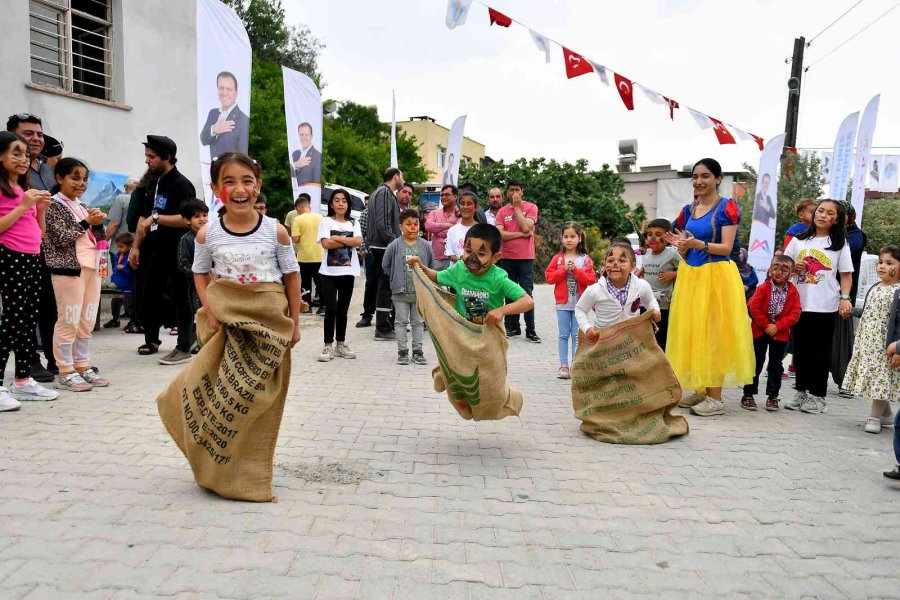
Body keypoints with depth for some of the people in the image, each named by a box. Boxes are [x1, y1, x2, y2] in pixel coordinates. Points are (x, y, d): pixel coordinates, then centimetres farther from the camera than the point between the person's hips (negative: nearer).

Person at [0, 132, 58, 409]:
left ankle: (23, 381, 15)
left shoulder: (26, 190, 19)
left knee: (29, 321, 9)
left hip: (33, 259, 8)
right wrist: (24, 205, -17)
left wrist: (41, 209, 5)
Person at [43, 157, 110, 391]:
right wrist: (87, 223, -9)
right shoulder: (54, 204, -3)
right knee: (69, 321, -5)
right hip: (68, 269, -7)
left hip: (90, 267, 8)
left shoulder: (82, 206, 18)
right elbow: (62, 238, -12)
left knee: (87, 322, 10)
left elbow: (92, 238, 22)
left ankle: (82, 366, 17)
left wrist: (98, 223, 4)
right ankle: (65, 372, 2)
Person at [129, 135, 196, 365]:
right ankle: (152, 340, 29)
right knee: (148, 295, 14)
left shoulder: (181, 185, -11)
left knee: (179, 298, -4)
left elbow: (186, 219, -22)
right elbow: (144, 217, 19)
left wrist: (156, 218, -25)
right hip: (154, 250, 8)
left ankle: (184, 348, 2)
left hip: (176, 251, -8)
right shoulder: (152, 184, 14)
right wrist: (136, 246, 15)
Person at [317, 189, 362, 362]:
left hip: (348, 272, 3)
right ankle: (328, 346, 1)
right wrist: (348, 241, -6)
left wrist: (337, 238, -9)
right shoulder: (326, 221, 3)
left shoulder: (353, 223, 12)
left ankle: (340, 344, 19)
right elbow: (326, 243, -12)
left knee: (343, 310, 10)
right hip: (329, 272, -3)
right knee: (331, 309, -7)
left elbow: (358, 241, -6)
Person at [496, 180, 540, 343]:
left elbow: (526, 228, -15)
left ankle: (530, 330, 1)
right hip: (507, 258, 3)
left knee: (527, 293, -3)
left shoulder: (531, 207, 1)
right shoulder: (502, 211, 6)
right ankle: (512, 327, 19)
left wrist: (517, 207, -8)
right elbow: (499, 234, -7)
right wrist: (521, 234, -11)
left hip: (526, 258, -3)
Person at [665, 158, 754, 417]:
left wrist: (697, 243, -25)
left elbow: (726, 247, -12)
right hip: (690, 276, 6)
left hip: (716, 276, -6)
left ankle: (716, 398, 2)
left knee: (714, 333, -4)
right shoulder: (688, 210, 13)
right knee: (692, 332, 7)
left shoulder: (727, 207, -4)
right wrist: (680, 245, -8)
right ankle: (701, 390, 18)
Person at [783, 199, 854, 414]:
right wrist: (794, 267, -6)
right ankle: (802, 392, 19)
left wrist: (844, 297, -9)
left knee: (820, 352, 3)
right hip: (799, 304, 2)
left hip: (825, 307, -2)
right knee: (801, 350, 8)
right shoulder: (798, 240, 9)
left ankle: (818, 396, 13)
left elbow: (846, 274, 3)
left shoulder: (840, 243, 5)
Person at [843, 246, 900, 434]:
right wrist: (858, 343, 18)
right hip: (867, 343, 7)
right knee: (870, 375, 13)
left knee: (882, 378, -3)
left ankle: (874, 416, 10)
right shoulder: (873, 289, 11)